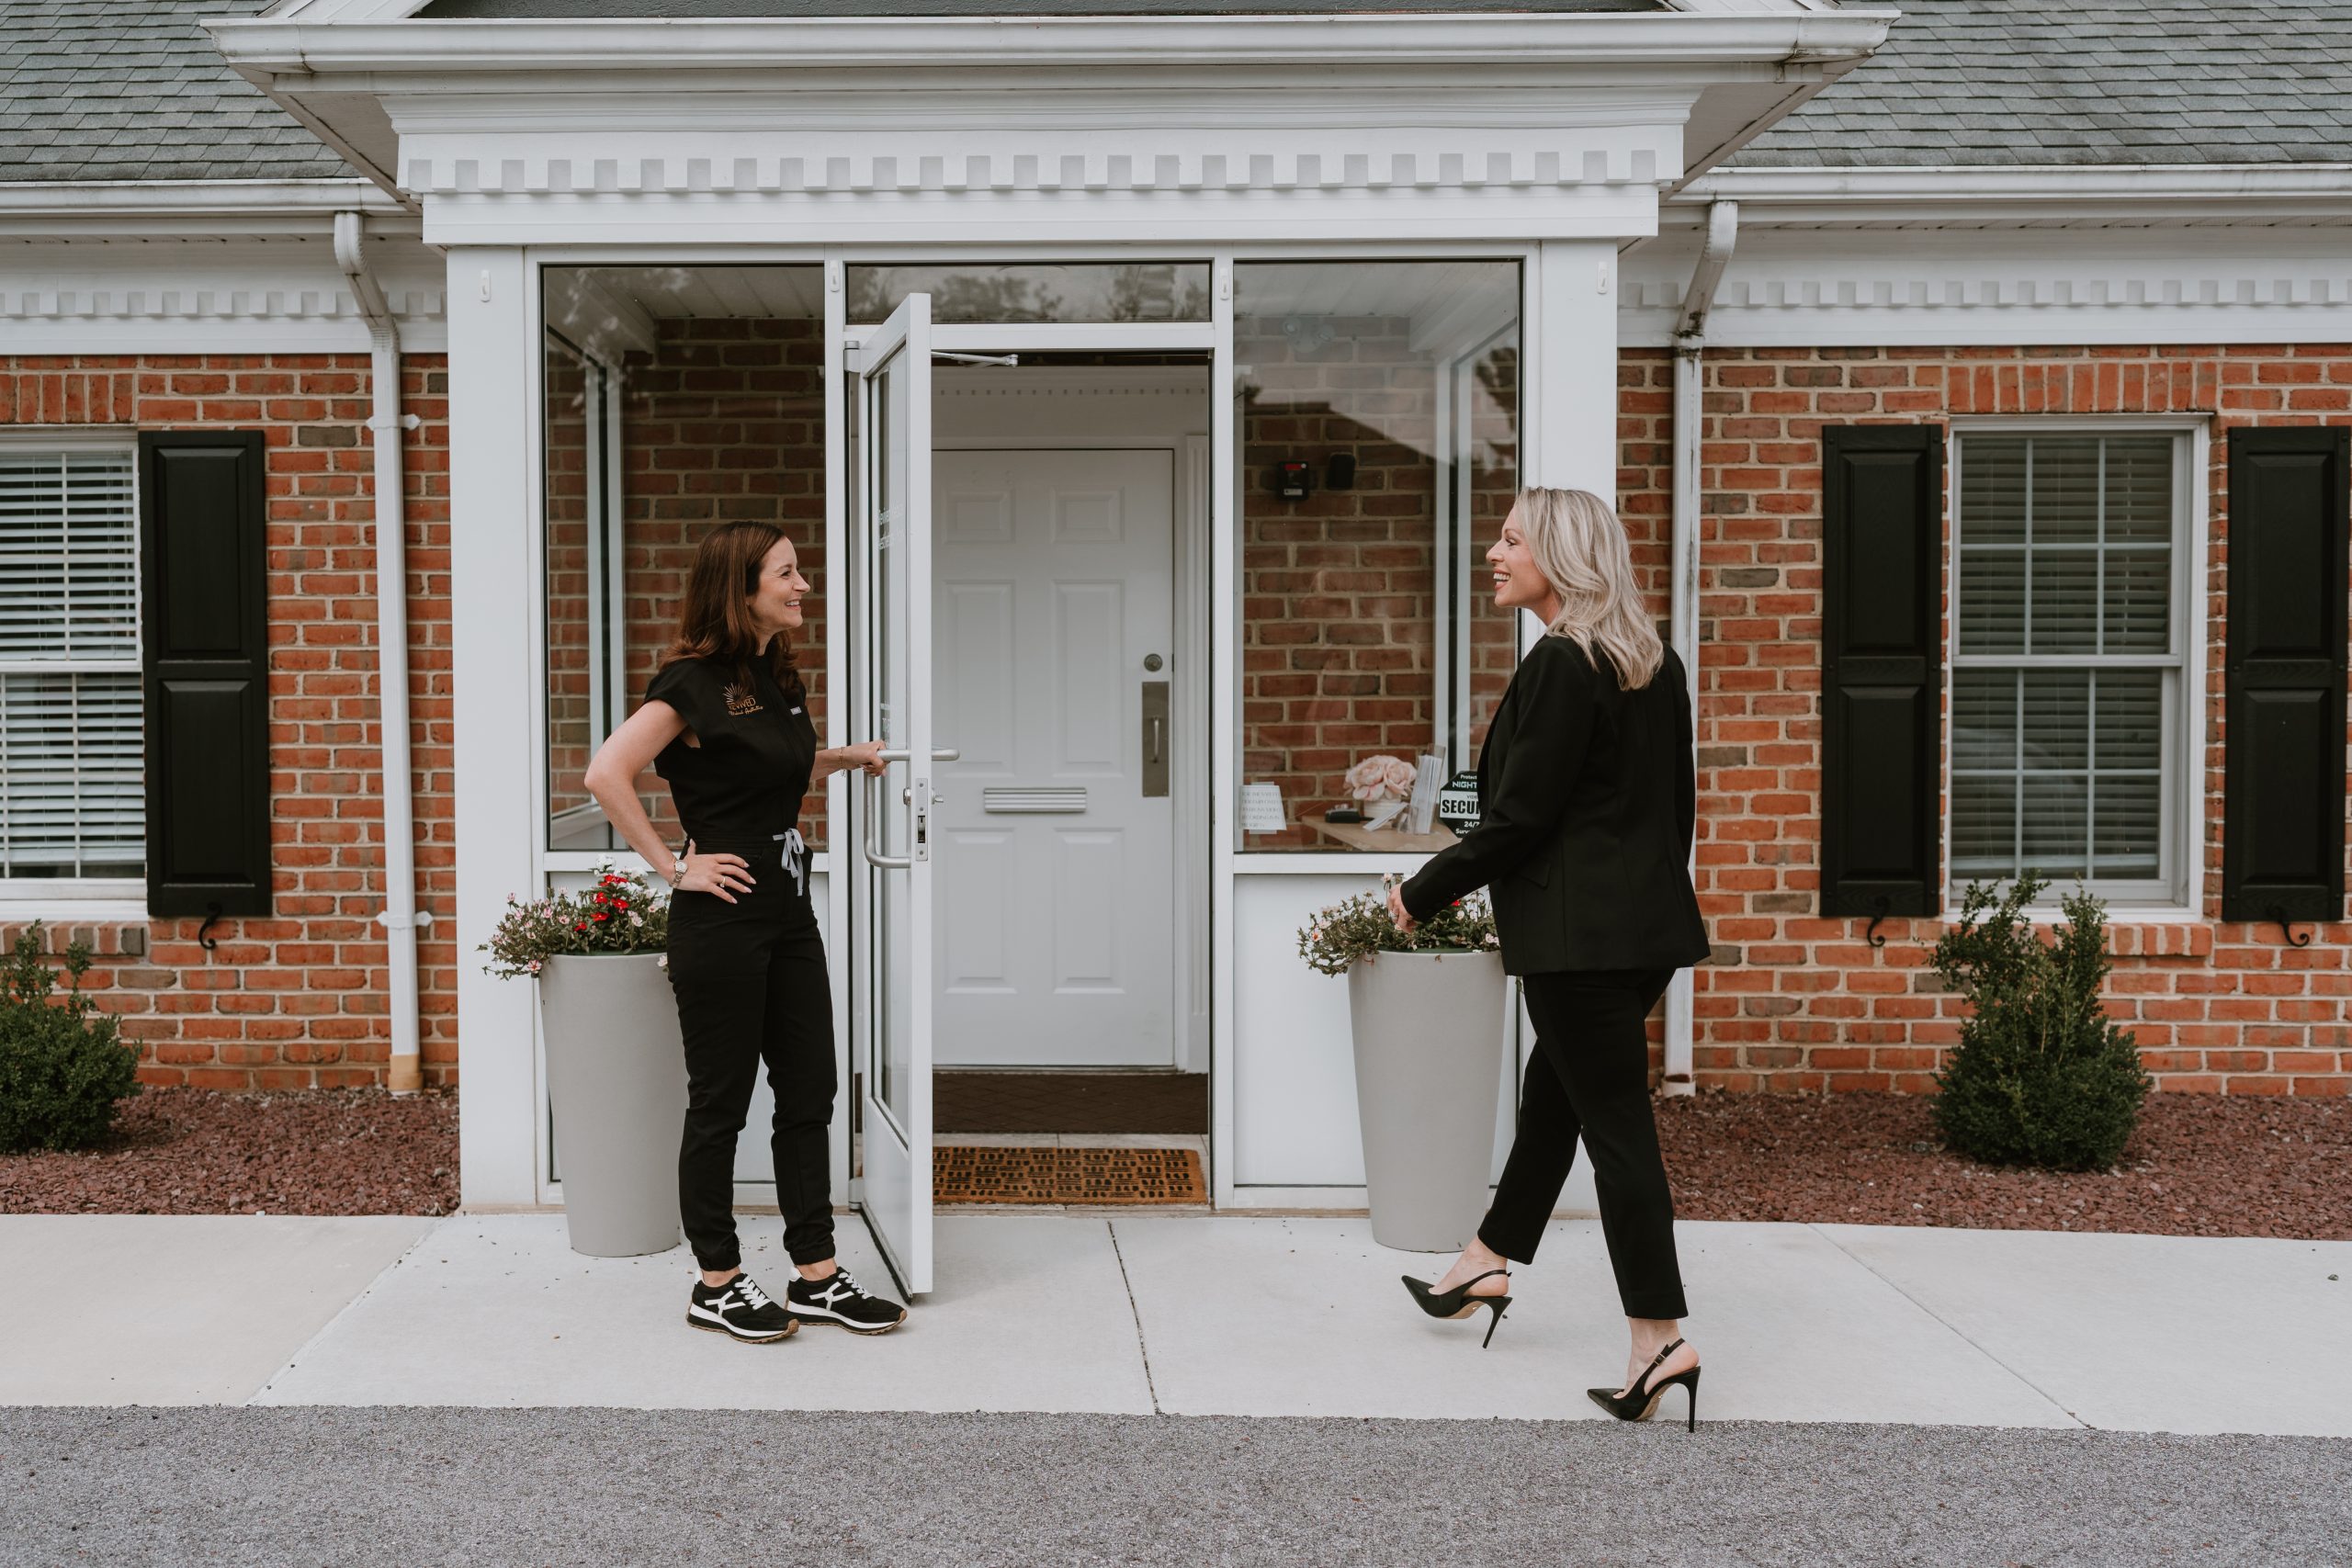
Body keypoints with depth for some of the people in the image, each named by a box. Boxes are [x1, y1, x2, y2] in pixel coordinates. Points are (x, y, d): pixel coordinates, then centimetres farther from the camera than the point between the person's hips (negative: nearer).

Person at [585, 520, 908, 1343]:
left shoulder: (778, 679, 13)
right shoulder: (695, 681, -13)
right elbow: (607, 773, -21)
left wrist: (844, 758, 13)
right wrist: (674, 868, -18)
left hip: (788, 911, 8)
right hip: (722, 916, -8)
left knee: (809, 1095, 10)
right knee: (720, 1103, 3)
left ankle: (816, 1276, 18)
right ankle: (717, 1285, 15)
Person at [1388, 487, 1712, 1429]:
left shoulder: (1561, 667, -17)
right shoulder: (1655, 664, 10)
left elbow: (1519, 814, -17)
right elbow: (1676, 800, 16)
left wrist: (1424, 894, -6)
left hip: (1580, 933, -9)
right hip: (1648, 922, 9)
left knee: (1612, 1118, -4)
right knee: (1554, 1090, 20)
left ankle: (1660, 1340, 0)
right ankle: (1490, 1264, 36)